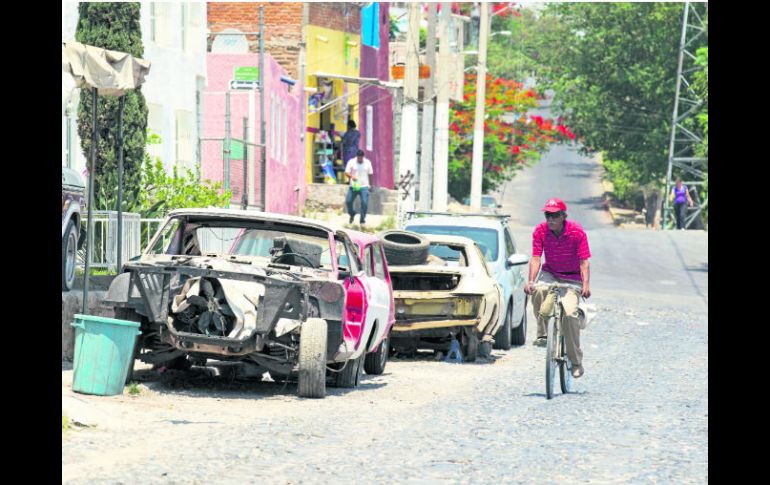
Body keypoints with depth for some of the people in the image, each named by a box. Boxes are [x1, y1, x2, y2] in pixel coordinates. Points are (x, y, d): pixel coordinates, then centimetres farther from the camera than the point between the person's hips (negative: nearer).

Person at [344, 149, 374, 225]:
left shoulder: (367, 163, 4)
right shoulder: (351, 162, -1)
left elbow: (370, 174, 11)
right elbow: (346, 172, -4)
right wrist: (352, 176, -25)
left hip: (364, 187, 0)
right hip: (354, 186, 0)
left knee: (364, 203, -9)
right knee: (348, 201, -1)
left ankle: (362, 219, 4)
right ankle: (352, 214, 28)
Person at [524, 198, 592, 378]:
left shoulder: (577, 232, -17)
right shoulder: (540, 231, -11)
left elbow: (584, 262, -18)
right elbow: (536, 258, -14)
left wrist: (585, 285, -32)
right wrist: (531, 281, -30)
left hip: (572, 278, -2)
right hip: (550, 274, 2)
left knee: (570, 313, -22)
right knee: (538, 291, -34)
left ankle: (576, 362, -9)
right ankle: (543, 333, -16)